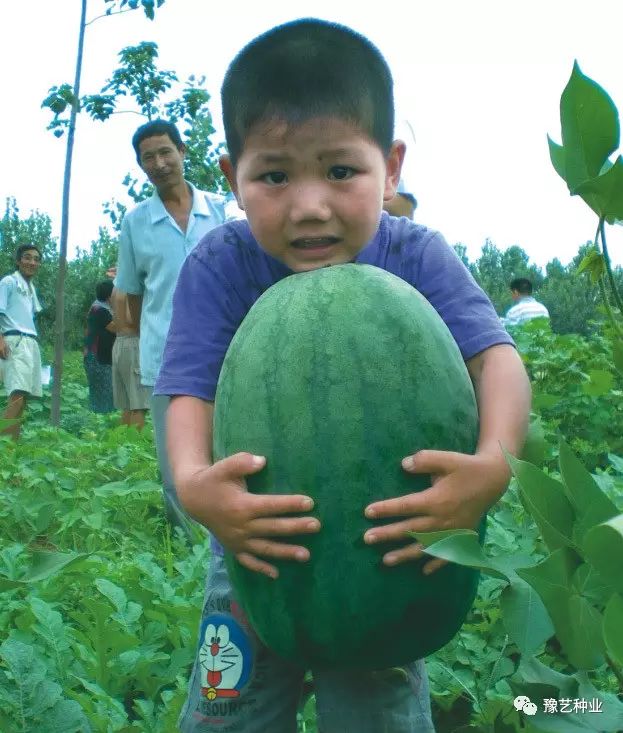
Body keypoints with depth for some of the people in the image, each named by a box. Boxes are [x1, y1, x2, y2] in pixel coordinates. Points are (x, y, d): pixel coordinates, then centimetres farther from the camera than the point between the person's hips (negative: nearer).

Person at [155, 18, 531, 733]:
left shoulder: (416, 257, -13)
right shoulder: (219, 265, -14)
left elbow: (494, 356, -21)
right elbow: (192, 390, -19)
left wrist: (494, 463, -42)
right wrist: (192, 480, -41)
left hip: (386, 543, 0)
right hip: (257, 546, 1)